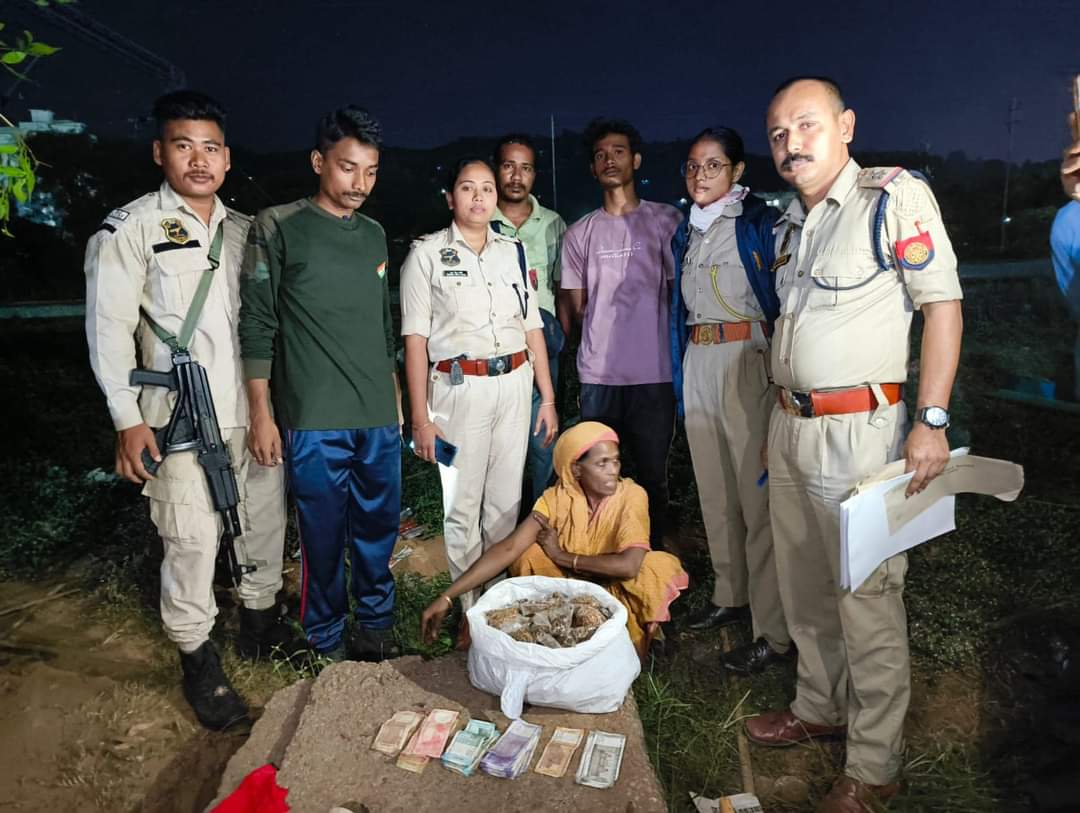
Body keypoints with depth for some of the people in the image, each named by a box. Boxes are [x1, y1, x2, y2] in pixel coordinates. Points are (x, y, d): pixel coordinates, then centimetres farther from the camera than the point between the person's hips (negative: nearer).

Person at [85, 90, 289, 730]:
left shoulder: (245, 231, 13)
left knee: (267, 522, 14)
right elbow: (110, 328, -5)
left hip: (256, 410, 5)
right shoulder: (131, 229, -1)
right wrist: (127, 419, -11)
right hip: (184, 418, -5)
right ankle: (199, 660, 18)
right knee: (193, 541, -1)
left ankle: (261, 619, 36)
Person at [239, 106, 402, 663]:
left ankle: (375, 628, 30)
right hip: (314, 421, -4)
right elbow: (256, 325, -4)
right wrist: (261, 414, -8)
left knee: (379, 529, 12)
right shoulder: (278, 227, -2)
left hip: (379, 418, 5)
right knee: (324, 537, 4)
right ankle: (326, 644, 23)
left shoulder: (374, 235, 13)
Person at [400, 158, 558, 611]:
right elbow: (415, 340, -4)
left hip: (515, 384, 4)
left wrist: (547, 398, 8)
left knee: (506, 501, 10)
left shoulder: (513, 251, 12)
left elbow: (532, 328, 12)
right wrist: (420, 417, -9)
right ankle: (470, 611, 19)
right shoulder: (427, 254, 0)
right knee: (463, 504, 3)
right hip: (460, 387, -3)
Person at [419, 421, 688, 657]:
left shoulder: (632, 496, -21)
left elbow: (628, 566, -34)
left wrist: (562, 556, -22)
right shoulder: (556, 499, -17)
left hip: (616, 591, -1)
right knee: (530, 556, -24)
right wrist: (447, 597, -33)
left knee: (659, 568, -29)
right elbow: (507, 549, -24)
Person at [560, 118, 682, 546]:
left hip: (654, 373, -1)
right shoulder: (579, 233, 11)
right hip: (598, 374, 2)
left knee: (653, 478, 7)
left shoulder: (666, 220, 5)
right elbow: (576, 310, 13)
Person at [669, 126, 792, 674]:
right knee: (713, 488, 13)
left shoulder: (759, 223, -4)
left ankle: (774, 632, 2)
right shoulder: (686, 231, 15)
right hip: (696, 363, 7)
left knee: (757, 494, -7)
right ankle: (730, 595, 29)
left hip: (746, 361, -7)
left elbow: (782, 300, -8)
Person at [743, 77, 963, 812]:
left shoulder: (894, 196, -7)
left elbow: (943, 303, -11)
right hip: (789, 426, 8)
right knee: (804, 586, 17)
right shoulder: (790, 224, 14)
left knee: (867, 599, 2)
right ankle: (820, 707, 37)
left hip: (857, 429, -7)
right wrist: (782, 419, 16)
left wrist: (932, 420, -17)